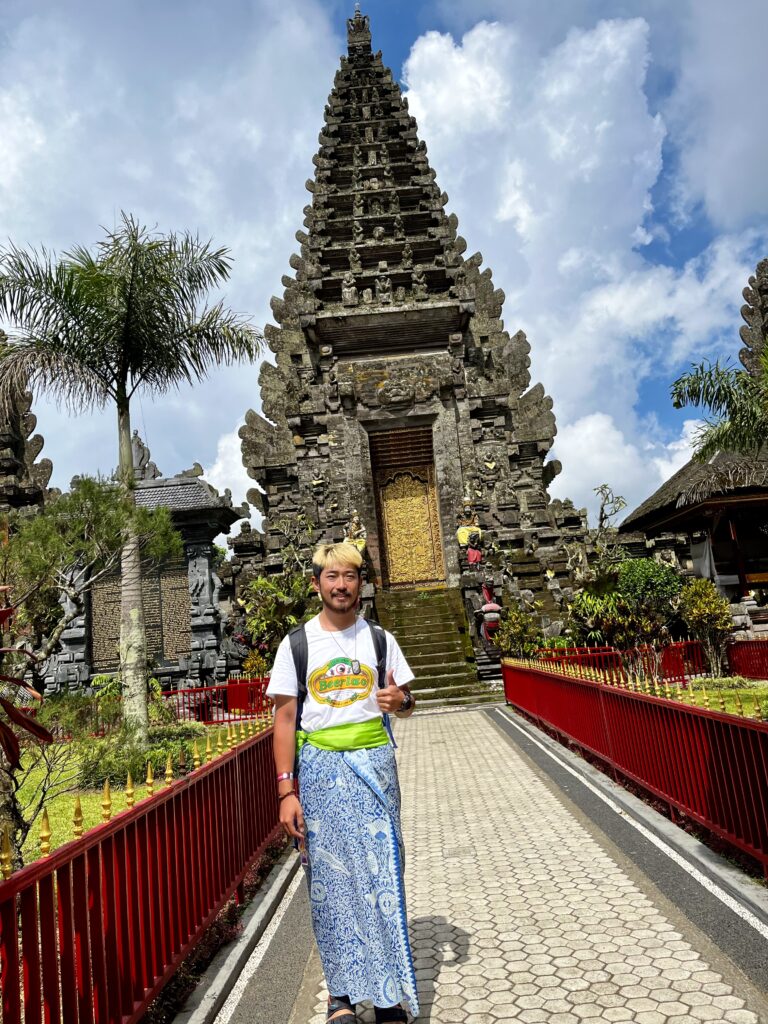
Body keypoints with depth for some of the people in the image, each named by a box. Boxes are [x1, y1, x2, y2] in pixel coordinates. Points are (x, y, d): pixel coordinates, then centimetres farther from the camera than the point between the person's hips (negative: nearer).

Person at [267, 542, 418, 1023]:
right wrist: (287, 791, -6)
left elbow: (407, 702, 11)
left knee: (383, 875, 5)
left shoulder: (379, 638, 3)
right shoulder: (295, 644, -1)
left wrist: (400, 701, -14)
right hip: (320, 768, -1)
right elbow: (285, 719, -1)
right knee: (329, 879, 7)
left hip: (374, 765, 1)